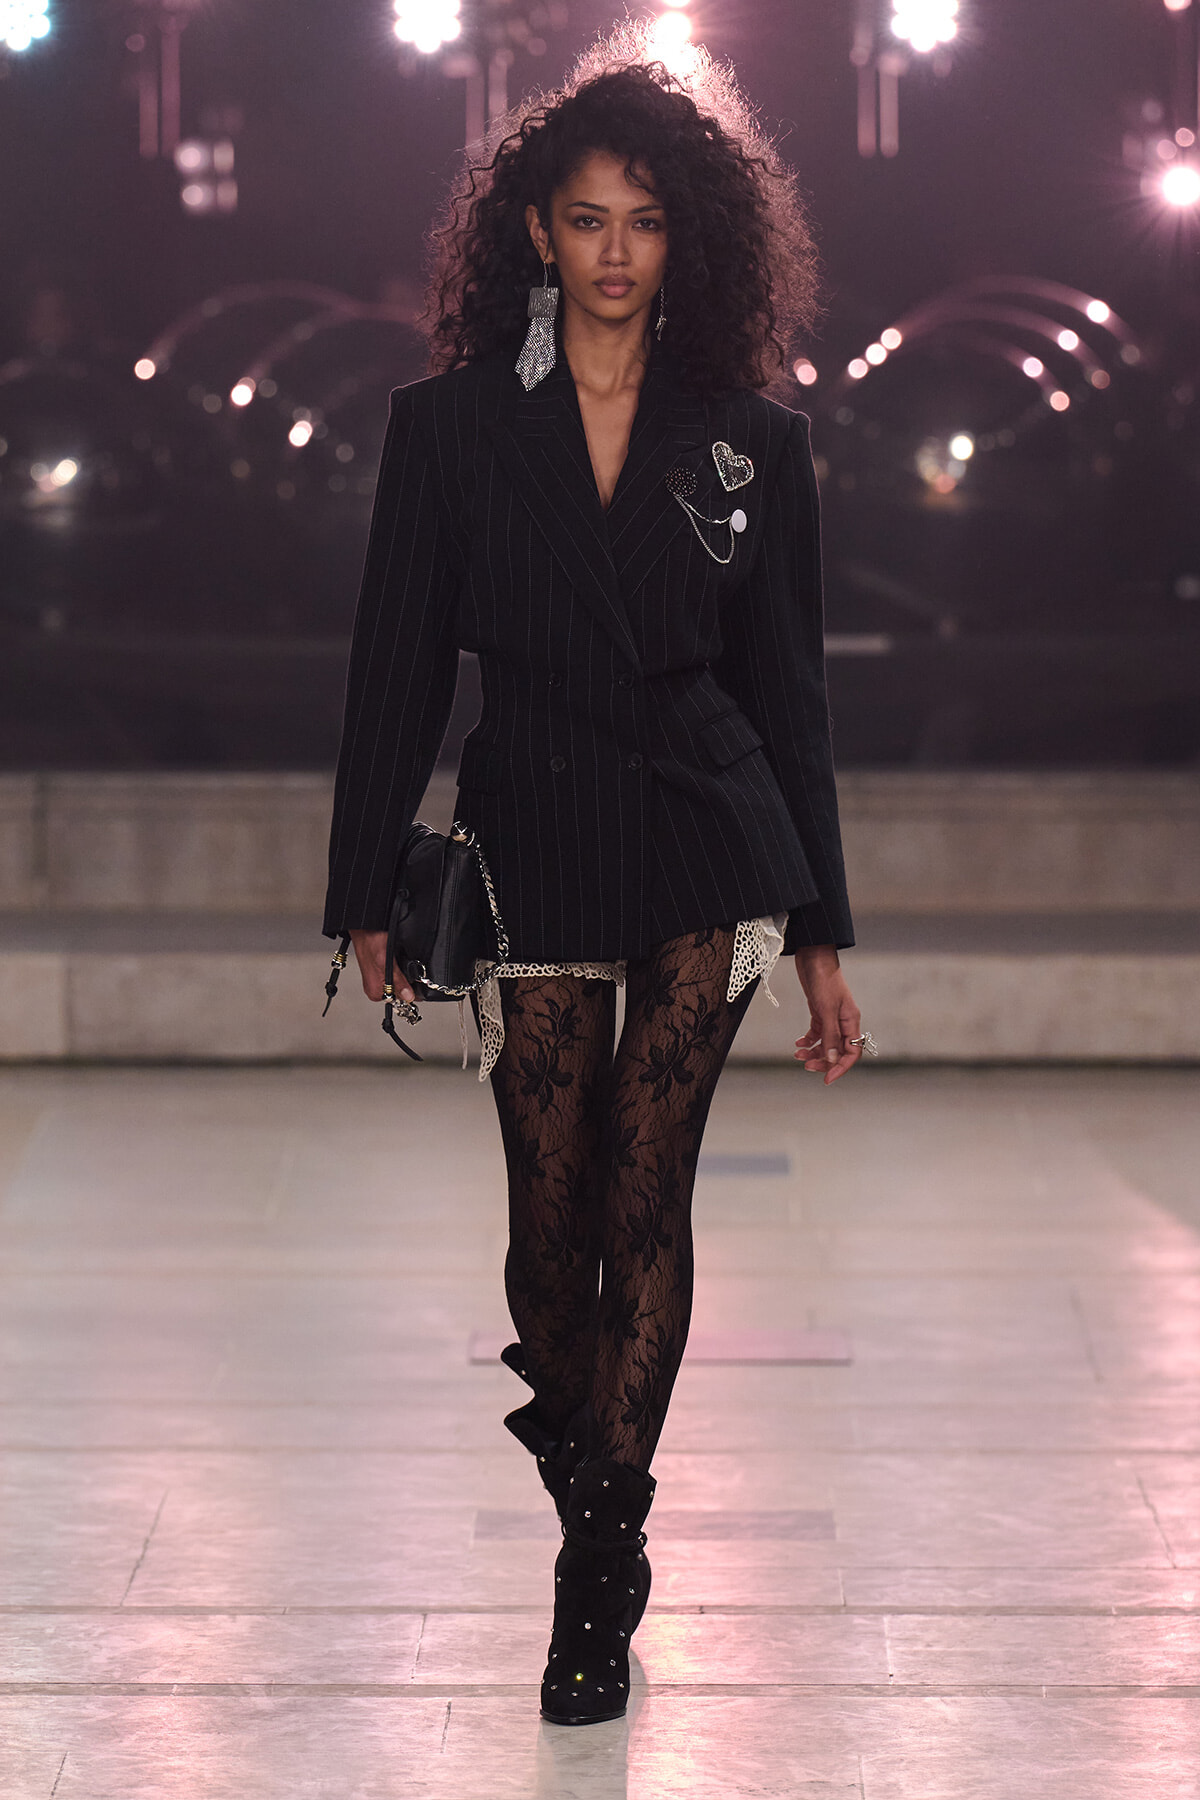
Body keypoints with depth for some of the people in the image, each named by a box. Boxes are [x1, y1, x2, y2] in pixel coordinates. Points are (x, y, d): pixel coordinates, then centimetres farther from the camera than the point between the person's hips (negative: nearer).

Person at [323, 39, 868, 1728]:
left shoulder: (751, 441, 5)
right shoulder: (451, 427, 3)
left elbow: (788, 692, 9)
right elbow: (397, 671, 4)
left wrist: (822, 937, 8)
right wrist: (370, 895, -1)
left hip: (706, 847, 0)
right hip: (536, 846, 0)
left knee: (645, 1200, -4)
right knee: (552, 1219, 2)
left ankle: (600, 1579, 3)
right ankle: (574, 1438, 31)